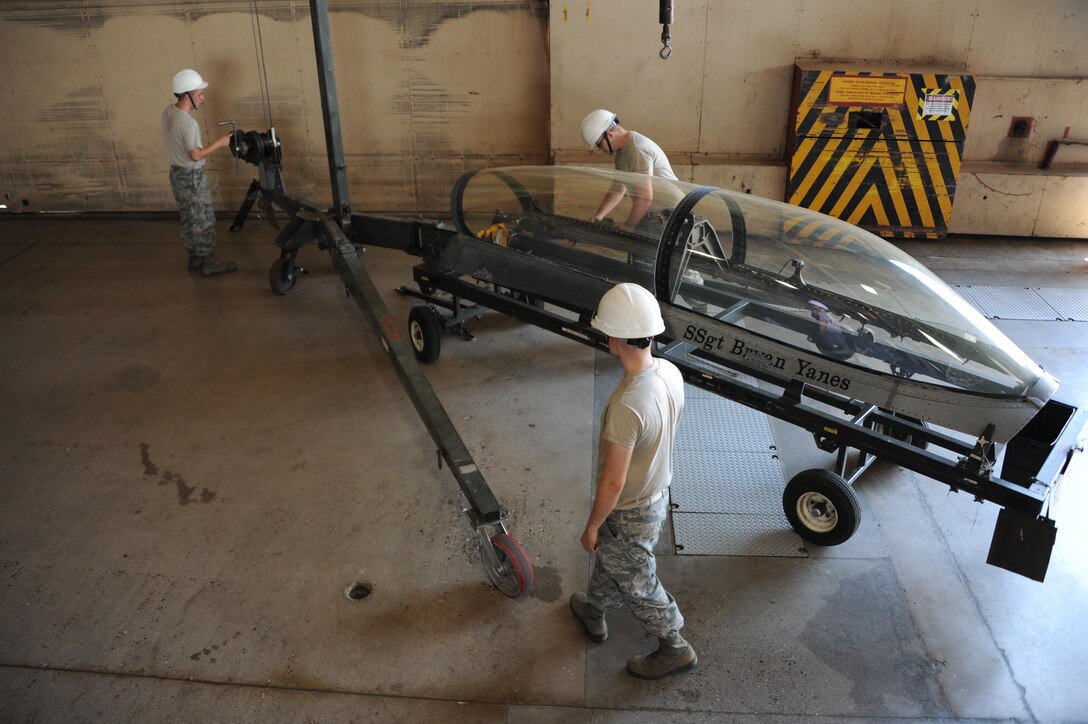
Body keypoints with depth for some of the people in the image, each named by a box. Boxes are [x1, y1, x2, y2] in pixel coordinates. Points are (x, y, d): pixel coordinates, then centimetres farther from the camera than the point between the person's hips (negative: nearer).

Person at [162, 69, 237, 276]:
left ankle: (194, 258, 27)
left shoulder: (168, 112, 1)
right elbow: (195, 155, -23)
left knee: (188, 220, 17)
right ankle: (209, 263, 9)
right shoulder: (188, 123, -27)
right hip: (192, 177, -9)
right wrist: (219, 143, -17)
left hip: (177, 173, 9)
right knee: (204, 221, 2)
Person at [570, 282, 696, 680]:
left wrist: (592, 526, -13)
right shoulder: (670, 372, -13)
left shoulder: (626, 406, -39)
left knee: (637, 584, 18)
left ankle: (675, 649, 40)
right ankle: (593, 612, 57)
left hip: (628, 513, -8)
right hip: (658, 493, 8)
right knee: (608, 560, 32)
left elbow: (613, 482, -29)